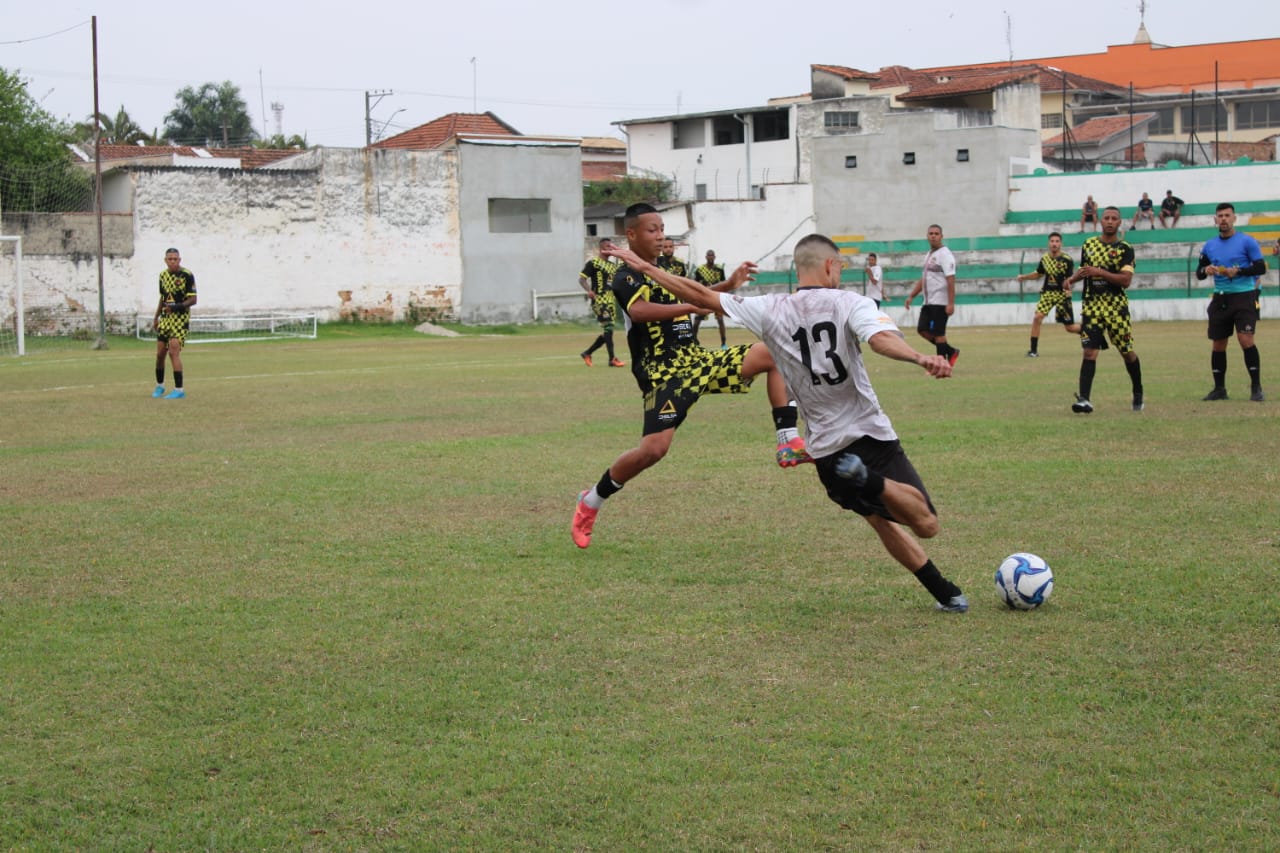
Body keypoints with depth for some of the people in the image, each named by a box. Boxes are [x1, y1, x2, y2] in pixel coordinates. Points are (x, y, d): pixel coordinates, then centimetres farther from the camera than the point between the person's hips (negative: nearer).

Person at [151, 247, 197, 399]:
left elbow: (193, 299, -12)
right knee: (160, 353, 8)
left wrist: (177, 307, -26)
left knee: (174, 352, -16)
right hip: (165, 318, 6)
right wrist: (156, 317, 23)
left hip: (180, 318, -6)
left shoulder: (187, 275, -10)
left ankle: (179, 389, -12)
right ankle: (159, 385, 28)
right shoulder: (163, 275, 10)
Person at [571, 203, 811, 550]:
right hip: (663, 374, -8)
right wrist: (694, 305, -40)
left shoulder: (661, 271, 17)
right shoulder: (626, 278, -10)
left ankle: (789, 445, -4)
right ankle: (589, 503, 2)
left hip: (697, 361, 8)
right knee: (653, 449, -22)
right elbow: (640, 310, -33)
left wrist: (728, 285, 24)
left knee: (772, 354, -1)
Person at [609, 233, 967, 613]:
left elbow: (702, 296, 3)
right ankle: (873, 481, -30)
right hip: (871, 435, -4)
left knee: (883, 521, 22)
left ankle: (944, 592, 17)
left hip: (825, 448, 4)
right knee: (926, 525, -5)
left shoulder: (771, 310, 2)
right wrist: (921, 358, -43)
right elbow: (881, 338, -27)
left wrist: (646, 268, 12)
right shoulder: (850, 303, -6)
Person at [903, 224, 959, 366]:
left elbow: (950, 280, -19)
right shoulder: (928, 255, 18)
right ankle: (951, 351, 18)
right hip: (928, 302, 9)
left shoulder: (944, 254, -11)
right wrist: (911, 296, 16)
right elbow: (923, 279, 24)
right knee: (922, 329, 6)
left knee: (938, 332, -6)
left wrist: (951, 303, -26)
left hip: (940, 302, -9)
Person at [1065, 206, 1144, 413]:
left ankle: (1138, 394, 27)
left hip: (1116, 306, -2)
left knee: (1127, 352, 6)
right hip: (1091, 305, 2)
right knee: (1089, 351, -10)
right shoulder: (1089, 244, 10)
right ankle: (1084, 400, -15)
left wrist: (1099, 272, -22)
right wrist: (1072, 278, 5)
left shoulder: (1125, 249, -3)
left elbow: (1126, 280, -14)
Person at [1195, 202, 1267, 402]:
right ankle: (1219, 389, 18)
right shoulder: (1209, 246, 10)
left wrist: (1238, 271, -21)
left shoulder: (1247, 241, -4)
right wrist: (1205, 270, -8)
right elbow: (1199, 272, 16)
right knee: (1218, 344, 7)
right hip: (1220, 299, 5)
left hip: (1244, 296, -5)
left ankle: (1256, 387, -9)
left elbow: (1261, 267, -7)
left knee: (1245, 339, -17)